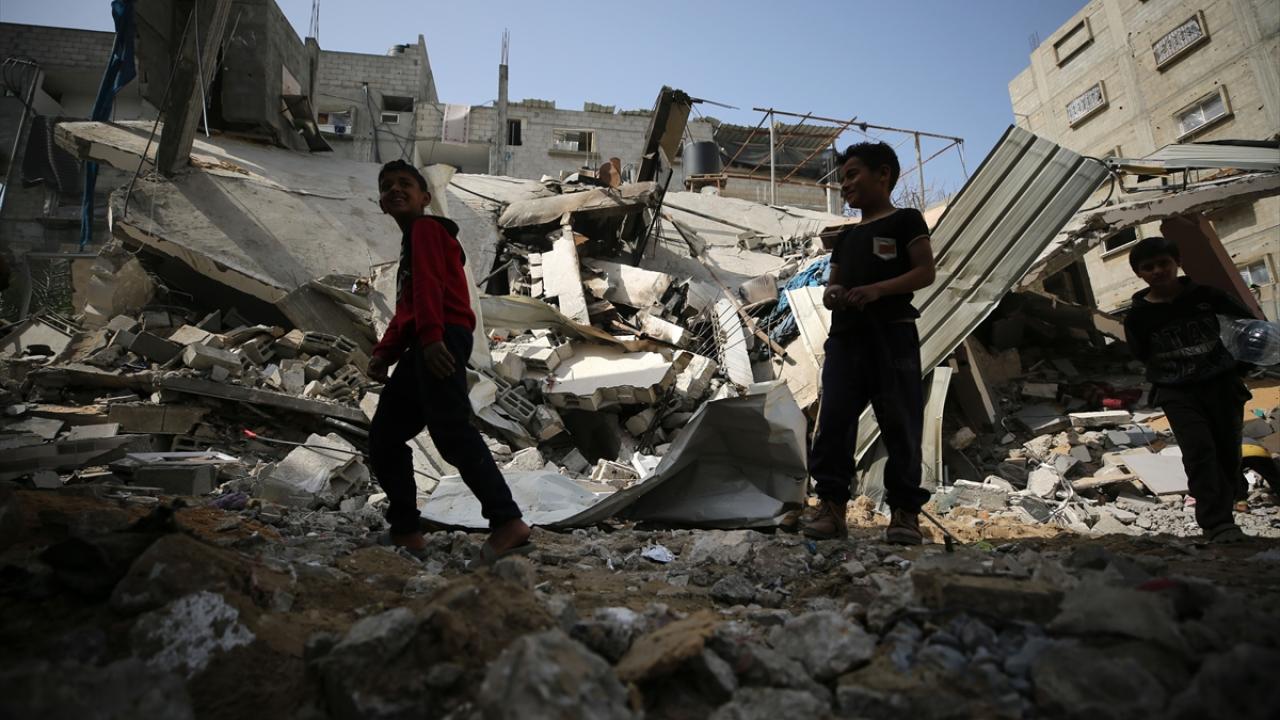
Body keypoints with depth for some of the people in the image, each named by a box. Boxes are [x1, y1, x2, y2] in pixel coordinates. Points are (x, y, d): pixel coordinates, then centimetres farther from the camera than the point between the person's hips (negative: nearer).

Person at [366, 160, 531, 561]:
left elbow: (429, 284, -14)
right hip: (423, 347, 10)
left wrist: (430, 336, -28)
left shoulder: (425, 228, 5)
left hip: (443, 340, -10)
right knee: (384, 438, 9)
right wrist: (384, 353, 13)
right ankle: (405, 531, 13)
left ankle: (508, 522, -23)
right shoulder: (411, 241, 34)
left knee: (450, 430, -21)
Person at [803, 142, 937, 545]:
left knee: (900, 426, -4)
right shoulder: (846, 238, 26)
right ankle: (831, 506, -2)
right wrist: (832, 294, -1)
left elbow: (925, 271, -3)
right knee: (833, 423, -5)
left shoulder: (905, 220, 8)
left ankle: (905, 511, 2)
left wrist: (878, 288, -17)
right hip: (844, 338, 6)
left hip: (892, 335, -5)